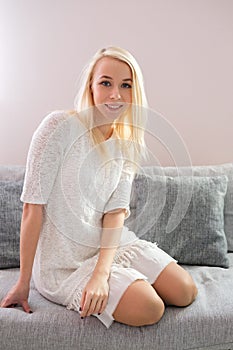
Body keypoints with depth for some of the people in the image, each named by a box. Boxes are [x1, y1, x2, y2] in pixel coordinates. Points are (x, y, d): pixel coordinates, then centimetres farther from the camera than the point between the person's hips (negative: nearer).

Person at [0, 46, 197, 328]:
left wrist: (101, 272, -20)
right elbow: (33, 208, -17)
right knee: (149, 309, -19)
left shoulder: (127, 142, 2)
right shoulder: (60, 126, -17)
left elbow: (116, 211, -6)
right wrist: (23, 283, -13)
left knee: (185, 292, -2)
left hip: (111, 243, 6)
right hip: (64, 259, -6)